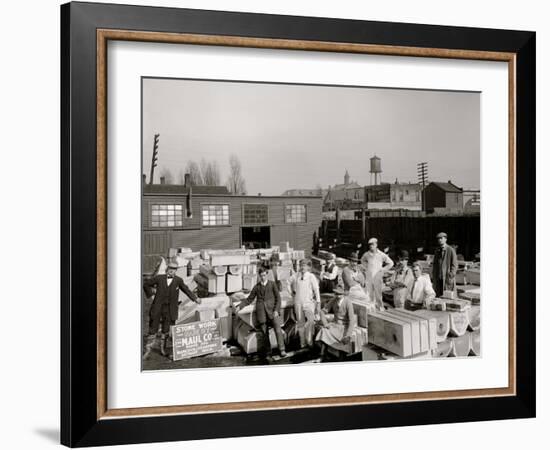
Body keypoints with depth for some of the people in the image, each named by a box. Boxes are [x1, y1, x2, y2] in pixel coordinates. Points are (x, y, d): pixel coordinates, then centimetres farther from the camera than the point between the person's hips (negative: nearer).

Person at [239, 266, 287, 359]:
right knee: (264, 333, 0)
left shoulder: (272, 284, 9)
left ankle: (282, 350, -14)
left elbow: (278, 298, 4)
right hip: (261, 311, 2)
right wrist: (241, 305, 4)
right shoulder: (256, 287, 14)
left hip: (272, 310, -2)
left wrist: (276, 310, -8)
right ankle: (267, 352, 7)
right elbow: (249, 299, 19)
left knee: (278, 329, -16)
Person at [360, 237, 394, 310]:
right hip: (369, 277, 2)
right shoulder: (366, 254, 2)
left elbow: (391, 263, 5)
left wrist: (383, 270, 0)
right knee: (369, 295, 2)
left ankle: (381, 309, 6)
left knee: (378, 295, -3)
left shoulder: (381, 255, -5)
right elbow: (362, 260, 26)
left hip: (377, 277, -2)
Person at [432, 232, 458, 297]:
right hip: (438, 279, 5)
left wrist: (450, 276, -14)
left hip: (447, 278, -5)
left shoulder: (451, 250, -5)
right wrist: (434, 276, 8)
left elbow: (455, 265, -7)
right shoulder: (437, 251, 13)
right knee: (438, 296, 4)